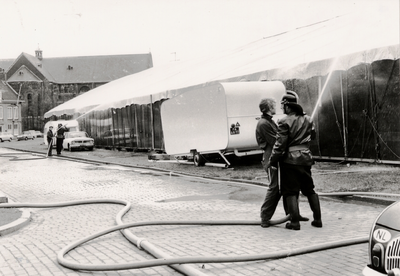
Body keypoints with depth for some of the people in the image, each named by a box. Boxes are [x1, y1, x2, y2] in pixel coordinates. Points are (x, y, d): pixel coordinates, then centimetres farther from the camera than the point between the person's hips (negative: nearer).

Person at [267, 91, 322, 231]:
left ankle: (295, 222, -2)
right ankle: (317, 219, 17)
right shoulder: (307, 119, 8)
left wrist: (272, 161, -5)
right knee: (309, 189, 16)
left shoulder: (285, 122, -13)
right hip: (306, 158, 6)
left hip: (290, 159, -6)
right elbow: (313, 135, 23)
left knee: (290, 191, 1)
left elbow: (280, 144, -14)